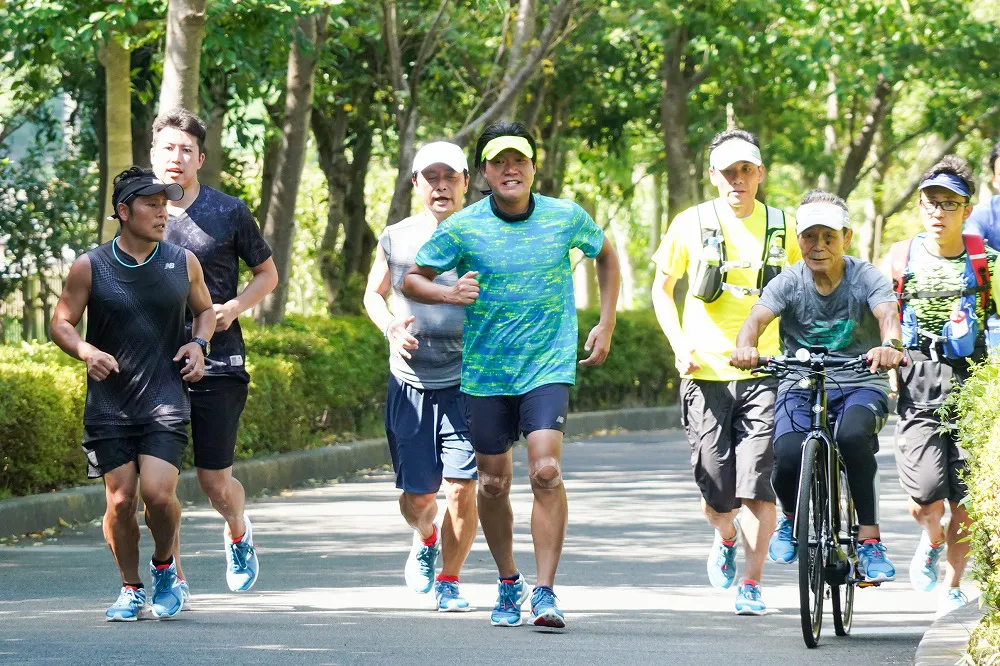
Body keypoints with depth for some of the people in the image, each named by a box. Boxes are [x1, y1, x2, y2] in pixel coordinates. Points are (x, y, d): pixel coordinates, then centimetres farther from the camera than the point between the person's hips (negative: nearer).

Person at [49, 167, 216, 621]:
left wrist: (198, 343, -1)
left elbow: (204, 310, 20)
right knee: (120, 500, -2)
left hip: (165, 401, 0)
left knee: (158, 493, -14)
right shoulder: (90, 267, -3)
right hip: (109, 404, 0)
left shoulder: (182, 263, 4)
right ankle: (131, 589, 19)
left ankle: (165, 566, 15)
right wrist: (85, 351, -17)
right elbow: (61, 323, 3)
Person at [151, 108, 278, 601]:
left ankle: (238, 532, 35)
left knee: (215, 481, 1)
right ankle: (173, 579, 9)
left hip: (217, 362, -1)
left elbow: (267, 274, 12)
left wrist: (234, 307, -7)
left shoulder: (228, 213, 2)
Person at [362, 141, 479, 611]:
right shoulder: (396, 239, 2)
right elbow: (373, 294, 17)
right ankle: (425, 540, 41)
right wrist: (390, 327, -4)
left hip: (466, 383, -1)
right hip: (410, 384, 2)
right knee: (417, 496, 5)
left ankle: (449, 581, 10)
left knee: (461, 488, -11)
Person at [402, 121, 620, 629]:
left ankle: (544, 592, -16)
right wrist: (450, 293, -17)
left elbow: (605, 255, 18)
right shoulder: (462, 228, -4)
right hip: (485, 372, 1)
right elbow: (412, 280, 4)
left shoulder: (566, 217, -2)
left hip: (548, 365, -1)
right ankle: (508, 584, 31)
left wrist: (606, 325, 12)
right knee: (493, 484, 9)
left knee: (546, 470, -19)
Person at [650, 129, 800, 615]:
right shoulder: (691, 224, 4)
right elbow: (662, 290, 13)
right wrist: (679, 345, -1)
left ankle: (751, 584, -2)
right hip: (706, 374, 0)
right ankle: (725, 540, 34)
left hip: (763, 373, 0)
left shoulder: (781, 227, 6)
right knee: (716, 493, 1)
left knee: (757, 484, -11)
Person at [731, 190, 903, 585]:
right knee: (788, 455, -28)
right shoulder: (789, 283, -3)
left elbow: (887, 313, -25)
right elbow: (758, 317, -19)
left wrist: (890, 345, -50)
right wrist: (745, 345, -44)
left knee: (853, 436, -37)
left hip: (860, 385, -1)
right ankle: (792, 519, 9)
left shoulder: (866, 278, -6)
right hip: (801, 385, 1)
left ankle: (869, 539, -24)